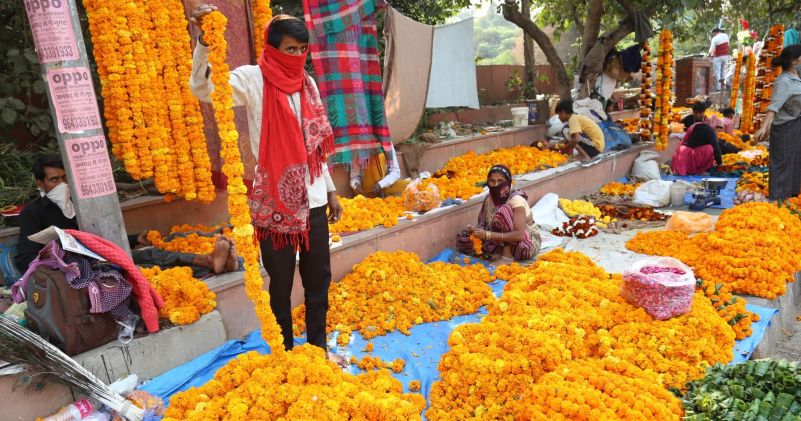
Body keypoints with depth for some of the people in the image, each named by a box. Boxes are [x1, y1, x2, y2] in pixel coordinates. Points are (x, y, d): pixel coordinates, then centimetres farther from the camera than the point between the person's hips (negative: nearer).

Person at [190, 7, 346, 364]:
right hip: (274, 202, -5)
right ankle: (286, 353, 26)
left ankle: (318, 346, 32)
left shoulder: (307, 83, 9)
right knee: (281, 283, 8)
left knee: (319, 277, 14)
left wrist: (331, 191, 16)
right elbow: (202, 88, -22)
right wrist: (204, 40, -35)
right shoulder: (253, 79, -6)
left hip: (312, 200, 5)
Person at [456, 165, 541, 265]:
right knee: (463, 239, -5)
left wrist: (487, 235, -36)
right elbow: (486, 225, 0)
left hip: (528, 244, -7)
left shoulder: (516, 200, -24)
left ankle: (508, 256, -21)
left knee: (503, 211, -31)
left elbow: (520, 235, -33)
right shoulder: (490, 198, -4)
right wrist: (476, 231, -24)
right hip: (504, 244, 7)